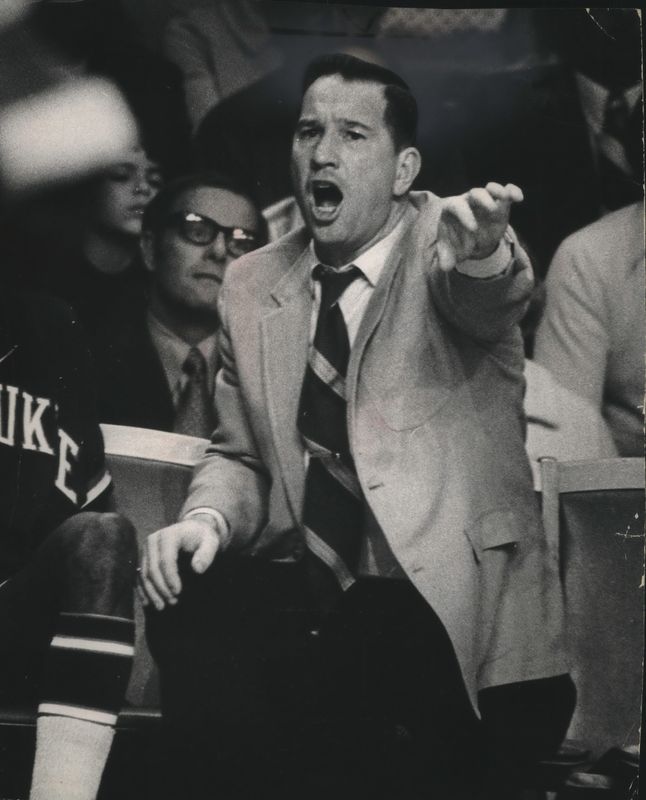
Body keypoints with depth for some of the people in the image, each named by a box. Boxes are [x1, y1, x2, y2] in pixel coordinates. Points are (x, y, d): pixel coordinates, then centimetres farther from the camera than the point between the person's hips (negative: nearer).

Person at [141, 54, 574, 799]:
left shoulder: (441, 237, -1)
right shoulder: (250, 283, 10)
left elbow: (487, 296, -26)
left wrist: (479, 251, -51)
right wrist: (207, 518, -7)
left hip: (451, 602, -4)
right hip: (309, 592, 4)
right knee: (187, 612, -25)